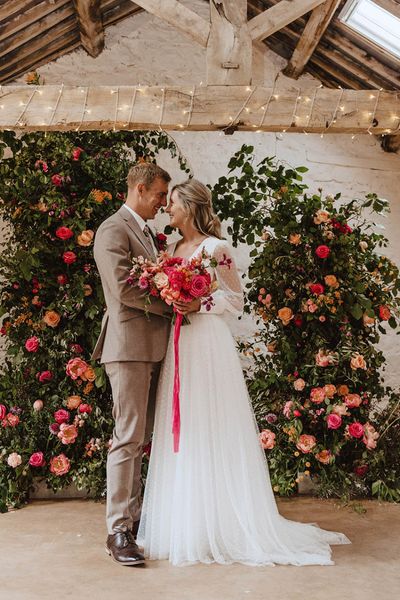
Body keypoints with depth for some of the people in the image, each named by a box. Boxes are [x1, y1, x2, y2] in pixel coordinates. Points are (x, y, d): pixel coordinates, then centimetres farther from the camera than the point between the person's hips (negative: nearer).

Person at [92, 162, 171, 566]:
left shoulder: (145, 232, 20)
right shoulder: (114, 230, -9)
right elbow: (124, 289, -20)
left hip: (151, 347, 9)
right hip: (129, 346, -9)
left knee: (140, 437, 13)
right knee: (128, 437, -7)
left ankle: (133, 515, 24)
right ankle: (118, 531, 2)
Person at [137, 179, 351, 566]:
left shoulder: (215, 248, -6)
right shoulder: (174, 249, 16)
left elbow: (235, 300, -4)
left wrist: (200, 306, -16)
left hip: (207, 347, -7)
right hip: (178, 347, 7)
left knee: (209, 434, -2)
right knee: (180, 434, 9)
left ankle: (220, 527, 12)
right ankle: (184, 523, 22)